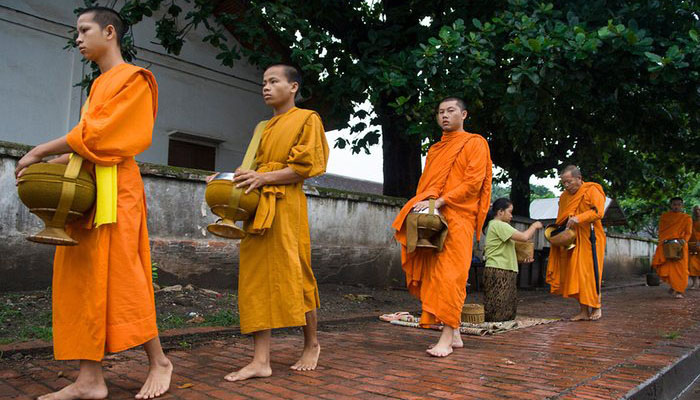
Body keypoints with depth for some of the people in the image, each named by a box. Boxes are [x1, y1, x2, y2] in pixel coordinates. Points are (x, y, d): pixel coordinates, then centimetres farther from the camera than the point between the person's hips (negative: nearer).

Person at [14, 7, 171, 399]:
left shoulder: (131, 79, -2)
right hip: (87, 188, 9)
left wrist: (40, 152, -6)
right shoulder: (101, 84, 24)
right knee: (83, 278, 3)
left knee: (120, 276, -8)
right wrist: (48, 164, 5)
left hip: (115, 189, -9)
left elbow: (95, 135, -11)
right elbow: (89, 140, 18)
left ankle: (159, 361, 6)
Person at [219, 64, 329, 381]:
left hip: (285, 206, -6)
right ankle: (261, 360, 2)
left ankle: (311, 344, 22)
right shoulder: (264, 128, 23)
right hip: (257, 206, 7)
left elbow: (305, 166, -7)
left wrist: (263, 178, -16)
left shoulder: (306, 119, 3)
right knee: (256, 278, -1)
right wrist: (245, 178, 6)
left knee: (293, 276, 0)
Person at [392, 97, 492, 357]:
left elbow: (473, 182, -8)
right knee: (432, 275, 2)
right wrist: (423, 201, 2)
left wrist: (440, 202, -17)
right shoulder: (434, 149, 24)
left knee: (450, 276, -12)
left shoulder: (475, 143, 4)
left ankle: (447, 338, -10)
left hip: (458, 218, -6)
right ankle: (455, 334, 11)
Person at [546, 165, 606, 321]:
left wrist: (579, 218, -27)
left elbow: (598, 212, -17)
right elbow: (560, 220, 21)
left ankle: (596, 307, 13)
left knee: (590, 272, -4)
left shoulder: (592, 190, -4)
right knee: (575, 274, 2)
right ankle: (583, 311, 8)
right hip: (572, 241, 6)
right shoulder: (564, 196, 15)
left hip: (589, 238, -6)